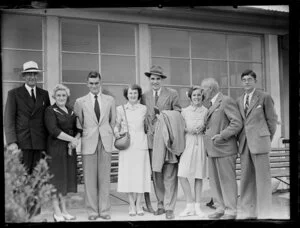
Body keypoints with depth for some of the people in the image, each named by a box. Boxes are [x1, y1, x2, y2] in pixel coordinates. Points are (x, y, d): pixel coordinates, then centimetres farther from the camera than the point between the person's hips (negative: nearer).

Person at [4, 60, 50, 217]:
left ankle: (35, 212, 7)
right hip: (21, 143, -3)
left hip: (40, 144, 3)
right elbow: (8, 120, 1)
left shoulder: (44, 94, 16)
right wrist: (11, 142, -11)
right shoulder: (14, 94, 7)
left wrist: (47, 144, 8)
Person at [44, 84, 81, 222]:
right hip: (56, 148, -6)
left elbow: (78, 128, 11)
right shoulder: (50, 111, -4)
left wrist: (76, 140, -8)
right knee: (56, 179, -4)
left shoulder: (71, 111, 15)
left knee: (66, 178, 9)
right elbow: (53, 130, -16)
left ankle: (64, 210, 16)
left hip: (69, 148, 6)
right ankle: (57, 212, 2)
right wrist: (72, 139, -16)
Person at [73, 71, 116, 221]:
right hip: (88, 143, -1)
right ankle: (92, 211, 9)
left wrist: (108, 135, 9)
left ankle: (104, 210, 11)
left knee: (104, 177, 3)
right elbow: (78, 124, 9)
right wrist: (82, 136, 2)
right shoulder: (80, 102, 5)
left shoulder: (110, 100, 9)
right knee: (90, 179, 0)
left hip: (105, 142, 1)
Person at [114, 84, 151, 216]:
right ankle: (132, 205, 6)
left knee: (141, 173, 0)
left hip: (141, 144, 1)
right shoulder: (120, 109, 6)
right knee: (128, 174, -2)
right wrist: (117, 133, -8)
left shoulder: (143, 109, 7)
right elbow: (117, 125, 11)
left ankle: (139, 204, 9)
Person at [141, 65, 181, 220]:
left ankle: (169, 208, 0)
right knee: (156, 174, 7)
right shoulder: (144, 97, 11)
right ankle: (160, 204, 18)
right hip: (152, 139, 3)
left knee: (169, 175, -4)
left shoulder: (172, 94, 3)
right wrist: (149, 130, 2)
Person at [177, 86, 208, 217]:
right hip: (188, 143, 0)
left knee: (199, 176, 4)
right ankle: (190, 205, 5)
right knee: (182, 175, -9)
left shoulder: (206, 111, 5)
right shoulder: (184, 111, 7)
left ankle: (197, 206, 15)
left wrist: (202, 128, -9)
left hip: (201, 144, 0)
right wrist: (188, 130, -9)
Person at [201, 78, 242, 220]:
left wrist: (222, 135, -20)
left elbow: (237, 123, -15)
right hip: (213, 149, 9)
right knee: (214, 181, 10)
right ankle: (221, 208, 19)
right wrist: (203, 128, 11)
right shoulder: (213, 105, 19)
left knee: (227, 180, -2)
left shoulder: (226, 101, -9)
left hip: (224, 149, -9)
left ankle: (231, 211, 6)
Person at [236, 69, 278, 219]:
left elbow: (272, 119, 2)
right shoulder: (239, 100, 16)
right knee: (246, 179, 7)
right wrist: (240, 139, 8)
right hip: (244, 144, 5)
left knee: (263, 178, -3)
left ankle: (264, 214, 3)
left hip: (259, 142, -5)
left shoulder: (264, 97, 1)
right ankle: (249, 213, 15)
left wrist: (268, 138, 5)